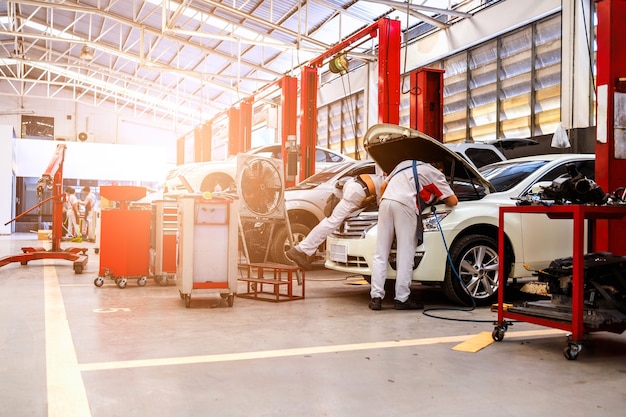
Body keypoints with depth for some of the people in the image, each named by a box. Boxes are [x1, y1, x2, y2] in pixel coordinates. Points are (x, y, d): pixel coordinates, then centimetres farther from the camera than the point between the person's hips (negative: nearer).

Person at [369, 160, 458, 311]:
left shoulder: (405, 164, 32)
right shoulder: (435, 174, 15)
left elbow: (384, 186, 32)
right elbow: (453, 201, 12)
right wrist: (441, 198, 33)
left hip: (386, 201, 5)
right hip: (404, 205, -5)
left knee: (380, 254, 6)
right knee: (405, 255, 1)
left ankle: (376, 297, 2)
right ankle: (402, 299, 2)